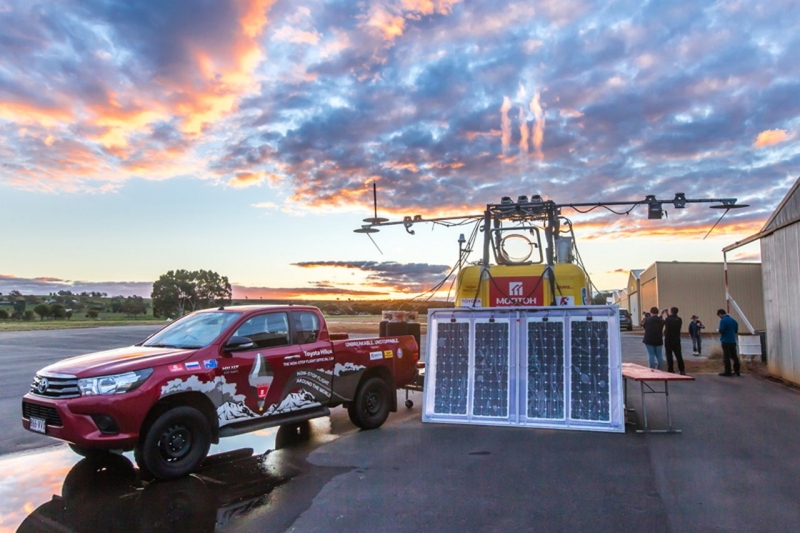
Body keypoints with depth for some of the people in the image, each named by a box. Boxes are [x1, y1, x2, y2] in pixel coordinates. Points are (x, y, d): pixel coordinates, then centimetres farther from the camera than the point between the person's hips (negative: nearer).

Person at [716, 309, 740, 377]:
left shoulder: (723, 320, -14)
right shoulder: (733, 320, 11)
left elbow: (721, 331, -21)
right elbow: (736, 330, 17)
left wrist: (718, 330, 0)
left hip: (726, 341, -7)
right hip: (733, 341, 7)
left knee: (726, 357, -3)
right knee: (734, 356, 13)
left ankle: (727, 372, -2)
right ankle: (736, 371, 16)